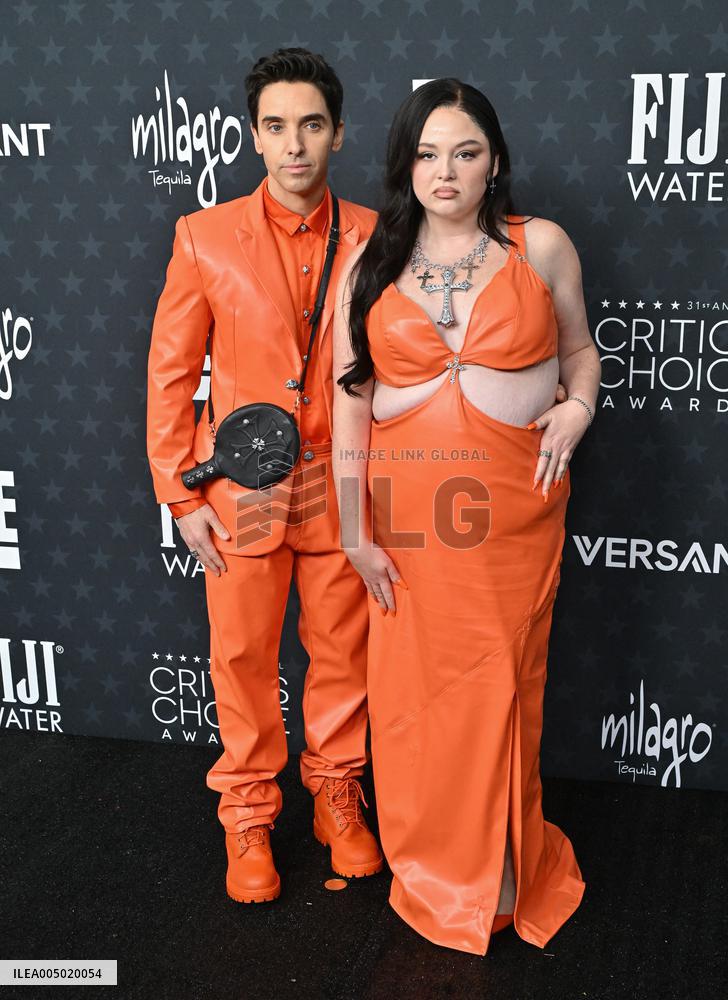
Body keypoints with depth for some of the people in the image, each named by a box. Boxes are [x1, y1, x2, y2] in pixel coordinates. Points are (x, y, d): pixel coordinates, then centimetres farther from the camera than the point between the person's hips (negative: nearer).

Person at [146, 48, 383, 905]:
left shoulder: (372, 238, 0)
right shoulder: (205, 237, -3)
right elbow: (170, 371, -1)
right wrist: (180, 496, -4)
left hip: (342, 485, 1)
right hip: (242, 485, -1)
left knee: (342, 652, 13)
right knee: (242, 658, 9)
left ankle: (336, 789, 35)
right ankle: (248, 810, 29)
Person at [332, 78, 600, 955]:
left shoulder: (540, 246, 2)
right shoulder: (368, 267, 3)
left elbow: (580, 349, 14)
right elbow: (350, 403, 1)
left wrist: (578, 406, -8)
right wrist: (355, 529, -3)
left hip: (514, 504, -1)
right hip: (408, 507, 1)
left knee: (501, 684, 7)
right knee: (414, 685, 7)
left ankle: (503, 867, 30)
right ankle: (433, 871, 29)